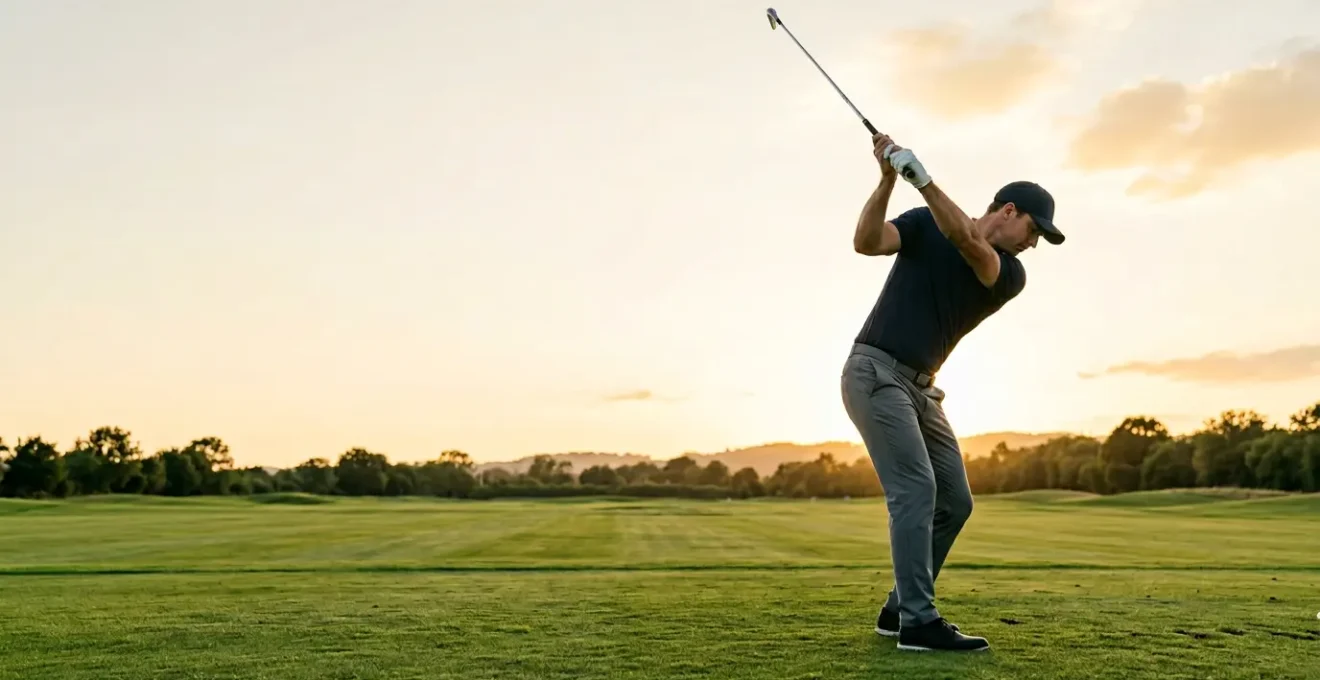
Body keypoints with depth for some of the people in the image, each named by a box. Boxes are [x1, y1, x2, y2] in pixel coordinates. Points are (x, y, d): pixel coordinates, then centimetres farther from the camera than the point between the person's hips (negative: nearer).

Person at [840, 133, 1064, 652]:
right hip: (876, 373, -6)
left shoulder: (1010, 274, 5)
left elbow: (966, 242, -16)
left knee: (954, 501, 5)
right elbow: (866, 241, -15)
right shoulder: (925, 223, 1)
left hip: (920, 387, 7)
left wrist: (922, 179, -29)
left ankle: (900, 608, 15)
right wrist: (888, 179, -26)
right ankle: (918, 621, -15)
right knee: (916, 490, -17)